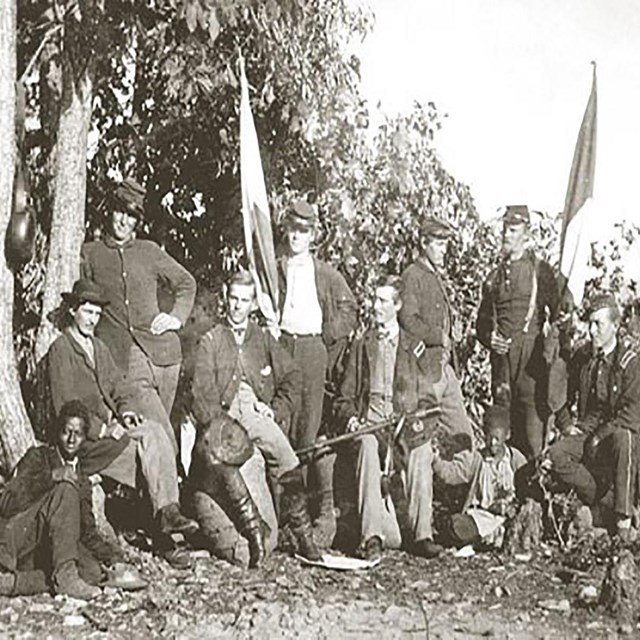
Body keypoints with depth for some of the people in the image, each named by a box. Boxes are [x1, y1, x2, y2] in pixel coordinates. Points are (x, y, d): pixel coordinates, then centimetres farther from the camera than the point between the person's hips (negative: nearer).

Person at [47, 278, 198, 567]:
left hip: (111, 427, 6)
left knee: (155, 433, -21)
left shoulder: (99, 347, 21)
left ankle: (167, 513, -26)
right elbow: (65, 407, -12)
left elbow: (121, 387, 18)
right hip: (82, 437, -6)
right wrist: (103, 428, -19)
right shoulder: (60, 350, -5)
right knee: (148, 443, -25)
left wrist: (127, 411, -4)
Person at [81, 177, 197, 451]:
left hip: (160, 348, 3)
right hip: (119, 352, -2)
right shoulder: (89, 254, 10)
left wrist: (177, 316, 9)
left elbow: (186, 283, 22)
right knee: (160, 434, -19)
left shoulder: (149, 251, 15)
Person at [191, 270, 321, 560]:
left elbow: (292, 377, 15)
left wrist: (276, 410, -1)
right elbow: (203, 393, 4)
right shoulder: (210, 341, 15)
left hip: (259, 410, 1)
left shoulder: (263, 338, 22)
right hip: (227, 414, -1)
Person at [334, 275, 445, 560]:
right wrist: (351, 417, -4)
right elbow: (345, 396, 17)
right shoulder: (361, 345, 20)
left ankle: (421, 534, -32)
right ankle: (373, 536, -41)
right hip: (370, 415, 1)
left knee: (421, 448, -35)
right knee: (368, 445, -35)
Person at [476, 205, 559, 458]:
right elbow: (482, 319, 21)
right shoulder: (495, 276, 18)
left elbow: (558, 312, 0)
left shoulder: (540, 270, 4)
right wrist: (489, 338, 2)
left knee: (533, 412, -8)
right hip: (501, 356, 4)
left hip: (531, 354, -4)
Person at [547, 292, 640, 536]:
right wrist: (567, 424, 5)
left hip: (618, 432, -4)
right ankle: (605, 501, -13)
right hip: (586, 431, 4)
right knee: (556, 456, -25)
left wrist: (600, 436, -19)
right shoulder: (581, 357, 8)